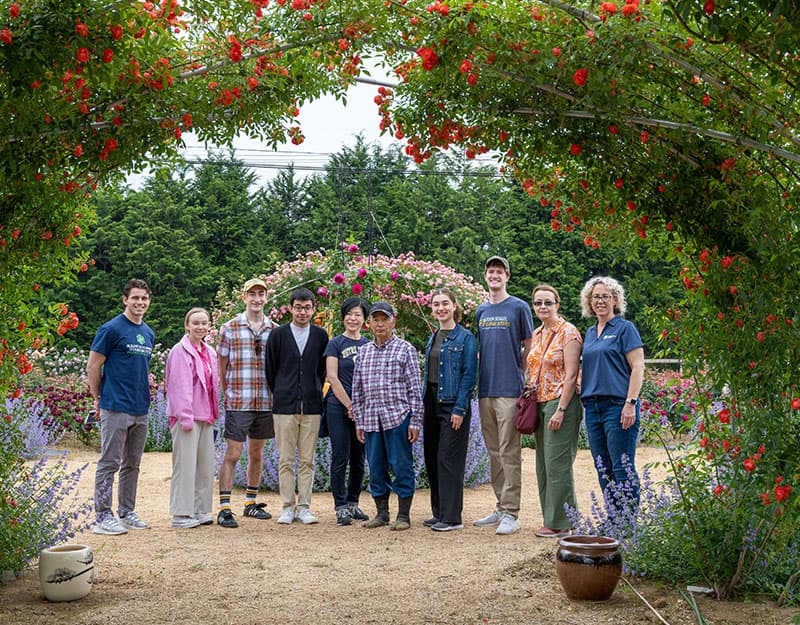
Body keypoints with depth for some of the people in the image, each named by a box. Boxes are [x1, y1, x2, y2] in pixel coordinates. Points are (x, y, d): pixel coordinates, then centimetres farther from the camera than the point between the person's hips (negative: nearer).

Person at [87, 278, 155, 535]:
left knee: (132, 465, 13)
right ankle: (103, 517, 3)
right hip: (116, 408, -7)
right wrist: (99, 398, -1)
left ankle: (127, 513, 21)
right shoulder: (111, 329, -9)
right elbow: (93, 366, -6)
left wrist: (143, 394, 16)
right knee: (109, 464, -2)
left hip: (141, 410, 7)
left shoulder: (149, 333, 14)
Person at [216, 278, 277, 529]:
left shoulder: (274, 330, 8)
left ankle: (251, 503, 25)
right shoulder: (229, 329, -2)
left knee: (257, 454, 13)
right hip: (238, 402, -4)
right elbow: (222, 367, 3)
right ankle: (224, 508, -1)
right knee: (232, 454, -4)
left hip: (265, 402, 4)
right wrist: (229, 394, 2)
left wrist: (276, 395, 9)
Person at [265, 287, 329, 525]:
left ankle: (304, 507, 10)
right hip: (284, 406, -1)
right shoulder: (278, 335, 3)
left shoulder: (320, 336, 7)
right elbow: (270, 370, 8)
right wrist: (279, 394, 8)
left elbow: (323, 370, 13)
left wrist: (315, 394, 10)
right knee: (286, 459, 1)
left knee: (307, 460, 4)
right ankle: (288, 507, 8)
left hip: (312, 406, 1)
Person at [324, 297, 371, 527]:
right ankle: (341, 507, 2)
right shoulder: (335, 344, -1)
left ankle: (353, 503, 21)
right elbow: (332, 378, -7)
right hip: (339, 407, -4)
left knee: (358, 460, 9)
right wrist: (349, 405, -9)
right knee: (340, 458, -3)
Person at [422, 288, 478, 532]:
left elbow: (469, 375, -11)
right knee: (432, 459, 9)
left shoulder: (465, 338, -6)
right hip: (432, 403, 7)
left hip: (453, 405, -7)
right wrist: (423, 407, 11)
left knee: (449, 460, -7)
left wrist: (460, 409, -17)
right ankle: (439, 513, 18)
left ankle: (452, 517, -2)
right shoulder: (433, 339, 15)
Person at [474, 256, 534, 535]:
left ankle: (511, 513, -2)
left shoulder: (519, 307, -1)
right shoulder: (481, 311, 16)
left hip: (510, 389, -6)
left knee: (509, 452, -6)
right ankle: (500, 508, 20)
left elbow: (529, 348, 2)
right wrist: (478, 379, 12)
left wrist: (519, 376, 1)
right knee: (494, 452, 12)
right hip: (485, 389, 6)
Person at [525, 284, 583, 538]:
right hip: (540, 403, 8)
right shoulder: (536, 334, 15)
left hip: (561, 402, -8)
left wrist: (560, 410, -19)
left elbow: (571, 375, -15)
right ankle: (551, 519, 18)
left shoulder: (568, 332, -9)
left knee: (557, 464, -7)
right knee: (543, 464, 10)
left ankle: (560, 523, 0)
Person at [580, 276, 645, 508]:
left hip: (618, 405, -7)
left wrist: (631, 403, -17)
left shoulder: (625, 328, -2)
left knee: (623, 468, -7)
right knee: (603, 469, 10)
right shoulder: (590, 333, 18)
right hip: (592, 407, 7)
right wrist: (582, 390, 9)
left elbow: (637, 368, -9)